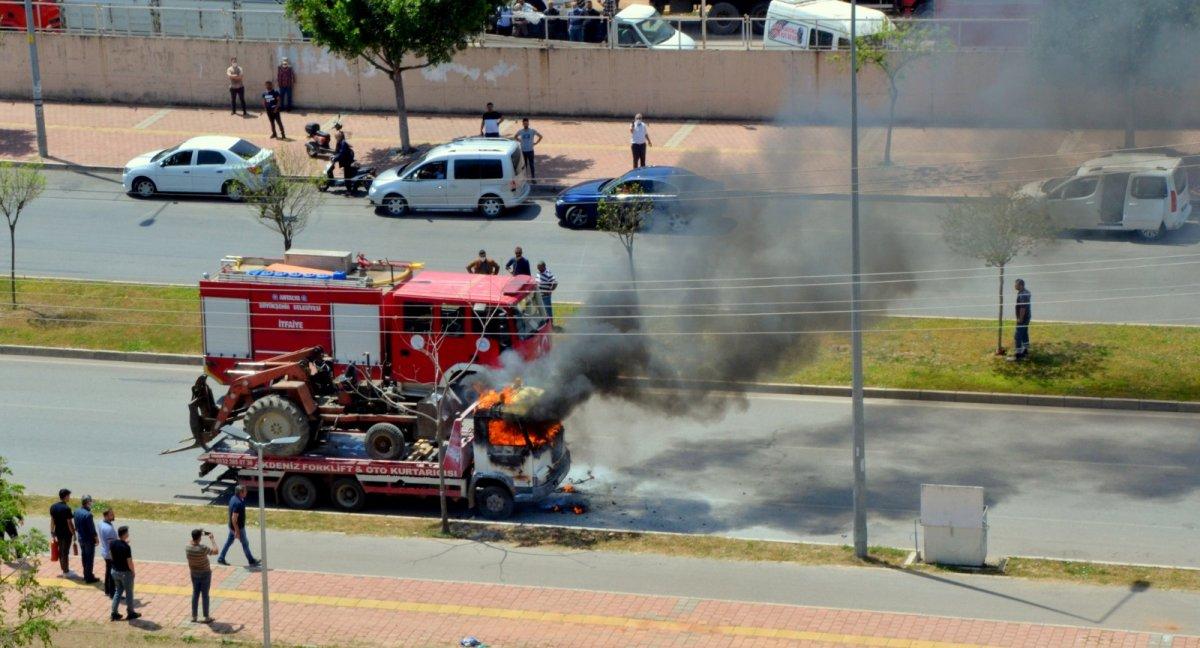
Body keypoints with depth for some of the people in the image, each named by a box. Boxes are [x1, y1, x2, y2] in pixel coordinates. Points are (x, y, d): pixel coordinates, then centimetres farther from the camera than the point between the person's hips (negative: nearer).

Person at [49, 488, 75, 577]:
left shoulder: (53, 507, 2)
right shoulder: (66, 508, -20)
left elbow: (52, 520, 7)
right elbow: (69, 523, -19)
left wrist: (52, 532, 14)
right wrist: (74, 533, -10)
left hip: (58, 532, 7)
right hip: (66, 533, -7)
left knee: (60, 551, 17)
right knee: (65, 552, 1)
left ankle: (64, 569, 29)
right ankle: (66, 572, 9)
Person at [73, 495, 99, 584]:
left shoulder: (77, 512, -4)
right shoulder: (88, 514, -28)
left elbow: (76, 525, 8)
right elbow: (92, 529, -22)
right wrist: (96, 538, -7)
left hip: (80, 538, 8)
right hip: (89, 539, -8)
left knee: (84, 557, 20)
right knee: (90, 558, 4)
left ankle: (86, 574, 32)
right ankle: (89, 578, 11)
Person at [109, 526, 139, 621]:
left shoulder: (112, 544, -6)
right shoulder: (126, 547, -27)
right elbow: (129, 562, -23)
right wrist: (133, 571, -4)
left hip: (115, 571, 6)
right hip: (125, 573, -6)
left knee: (118, 591, 20)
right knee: (129, 593, 12)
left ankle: (114, 613, 20)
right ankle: (130, 613, 25)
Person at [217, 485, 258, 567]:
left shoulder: (233, 498, 0)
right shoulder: (238, 503, -31)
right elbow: (234, 518, -30)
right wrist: (237, 531, -24)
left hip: (232, 526, 9)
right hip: (238, 527, -9)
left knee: (229, 542, 19)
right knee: (245, 544, 7)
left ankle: (221, 559, 26)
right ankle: (251, 562, 21)